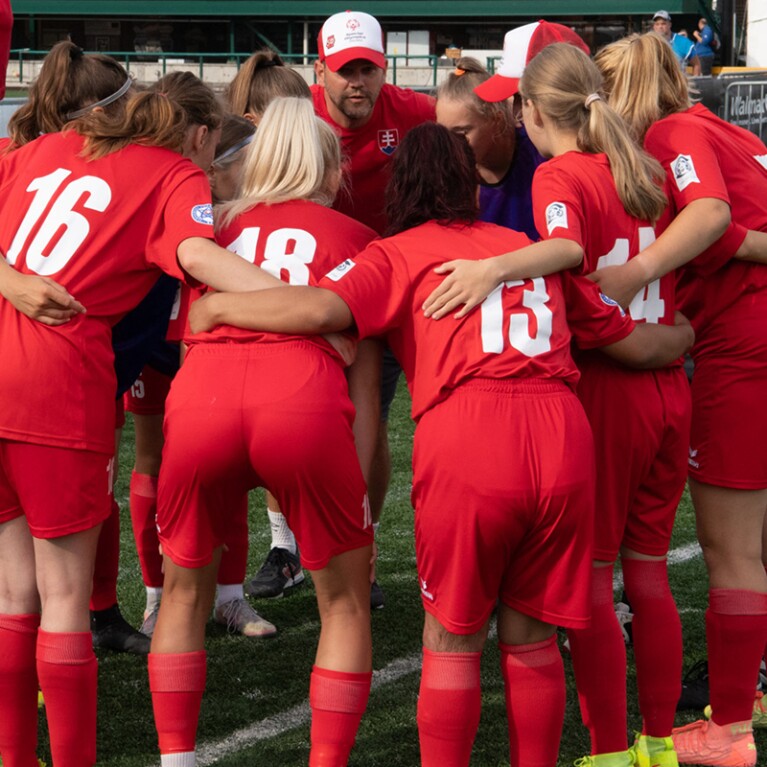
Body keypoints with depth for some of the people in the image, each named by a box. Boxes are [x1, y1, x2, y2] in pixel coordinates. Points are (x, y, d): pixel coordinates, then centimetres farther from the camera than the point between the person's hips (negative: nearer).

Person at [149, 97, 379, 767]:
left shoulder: (219, 224, 30)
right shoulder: (358, 240, 24)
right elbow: (364, 384, 16)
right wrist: (360, 489, 14)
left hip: (201, 390, 2)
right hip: (304, 399, -2)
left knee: (185, 591, 24)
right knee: (345, 603, 17)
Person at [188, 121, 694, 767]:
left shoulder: (399, 254, 13)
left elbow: (321, 308, -6)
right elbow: (634, 342, 29)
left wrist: (218, 306, 9)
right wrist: (687, 334, 51)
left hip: (467, 437, -3)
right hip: (564, 432, 3)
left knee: (453, 639, 11)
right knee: (532, 636, 15)